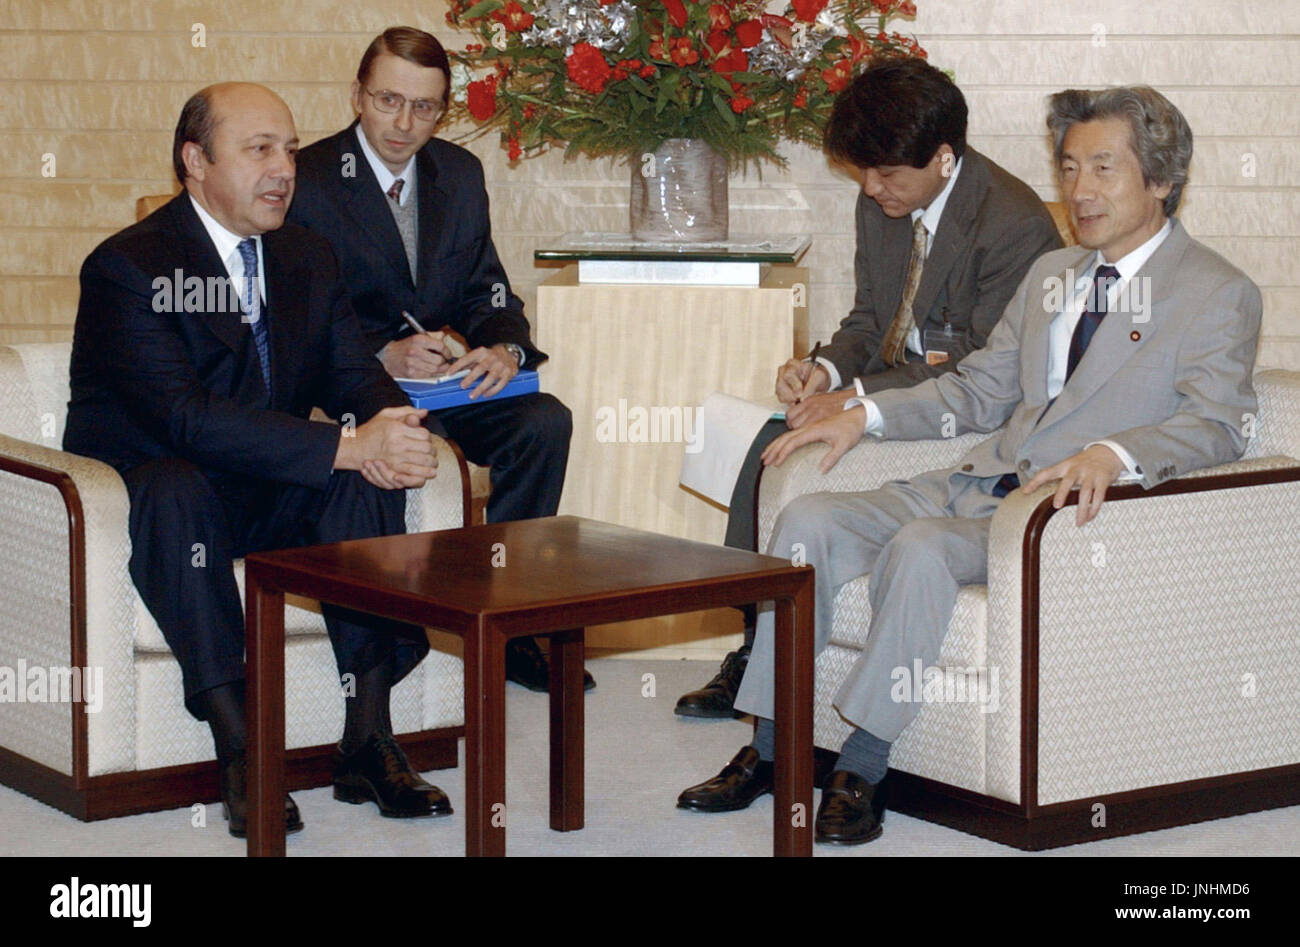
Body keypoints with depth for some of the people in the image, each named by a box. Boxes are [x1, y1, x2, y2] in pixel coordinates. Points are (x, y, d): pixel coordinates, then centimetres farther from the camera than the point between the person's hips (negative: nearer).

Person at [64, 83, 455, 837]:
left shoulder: (307, 258, 10)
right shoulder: (127, 267, -15)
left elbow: (355, 373, 4)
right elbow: (186, 415, -28)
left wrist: (389, 429, -24)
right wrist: (347, 446, -34)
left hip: (267, 495, 6)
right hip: (149, 486, -6)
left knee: (370, 480, -22)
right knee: (176, 488, -38)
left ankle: (369, 739, -23)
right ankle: (239, 752, -36)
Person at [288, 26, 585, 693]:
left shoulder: (460, 174, 12)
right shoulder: (307, 180, -6)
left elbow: (487, 291, 11)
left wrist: (504, 348, -13)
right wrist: (384, 356, -24)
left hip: (442, 379, 5)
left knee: (545, 421, -21)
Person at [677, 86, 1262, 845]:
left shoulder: (1219, 295, -2)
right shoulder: (1052, 274, 22)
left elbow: (1219, 424, -16)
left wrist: (1111, 455, -34)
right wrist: (864, 413, 10)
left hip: (1075, 509, -7)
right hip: (980, 485, 7)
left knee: (922, 547, -33)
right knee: (809, 519, -11)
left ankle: (864, 769, -26)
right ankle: (769, 750, -9)